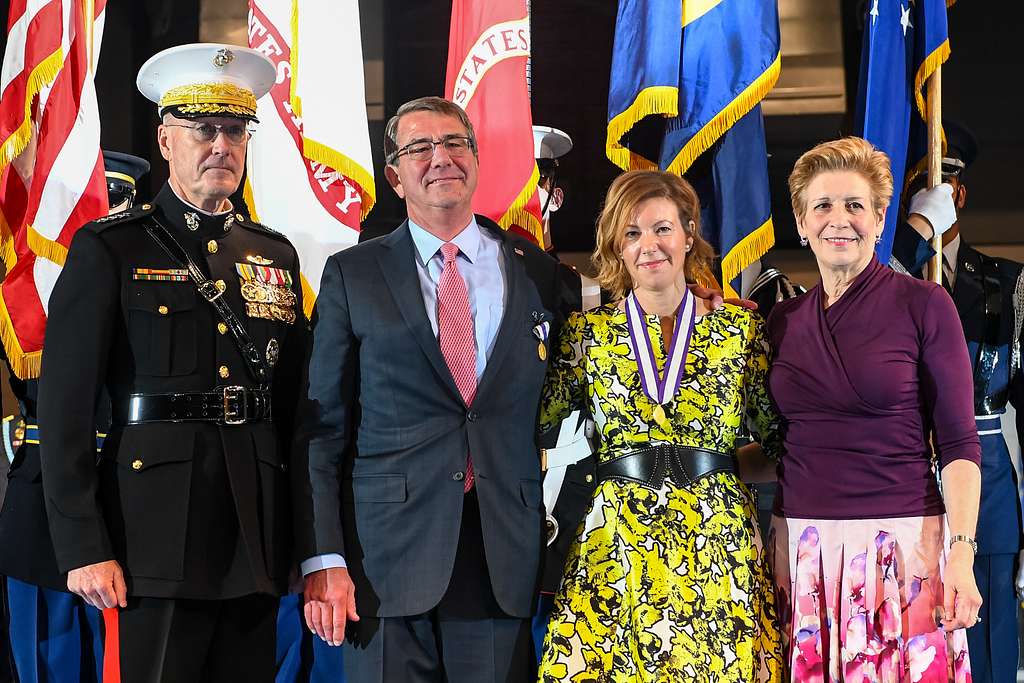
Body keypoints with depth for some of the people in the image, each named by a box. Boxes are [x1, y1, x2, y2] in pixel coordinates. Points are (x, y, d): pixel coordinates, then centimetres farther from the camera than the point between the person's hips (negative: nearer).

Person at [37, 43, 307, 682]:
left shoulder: (277, 256, 14)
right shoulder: (109, 250, -1)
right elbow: (65, 409, -5)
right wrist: (83, 549, -11)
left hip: (257, 543, 5)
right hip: (156, 540, -4)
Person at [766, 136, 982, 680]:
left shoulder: (923, 305, -2)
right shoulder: (784, 323, 11)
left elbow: (957, 443, -5)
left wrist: (961, 554, -15)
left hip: (904, 542, -4)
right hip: (800, 546, 4)